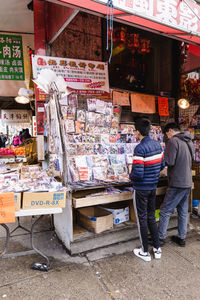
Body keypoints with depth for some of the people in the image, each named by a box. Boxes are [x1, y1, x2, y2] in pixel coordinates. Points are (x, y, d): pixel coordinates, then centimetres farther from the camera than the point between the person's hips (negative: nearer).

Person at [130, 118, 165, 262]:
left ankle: (145, 252, 22)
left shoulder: (140, 148, -23)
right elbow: (162, 165, 9)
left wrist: (131, 176, -5)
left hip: (141, 189, -7)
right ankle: (157, 249, 31)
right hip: (153, 187, 7)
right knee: (151, 217, 20)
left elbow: (137, 174, -26)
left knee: (142, 219, 8)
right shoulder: (158, 145, 1)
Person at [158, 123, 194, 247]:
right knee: (183, 212, 16)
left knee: (165, 211, 2)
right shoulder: (189, 142, 12)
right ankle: (182, 238, 26)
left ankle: (160, 238, 11)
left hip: (177, 183, -8)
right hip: (188, 182, 9)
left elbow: (169, 162, -20)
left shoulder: (173, 141, -14)